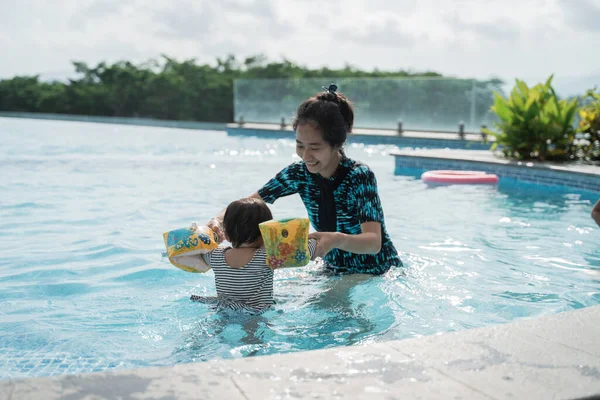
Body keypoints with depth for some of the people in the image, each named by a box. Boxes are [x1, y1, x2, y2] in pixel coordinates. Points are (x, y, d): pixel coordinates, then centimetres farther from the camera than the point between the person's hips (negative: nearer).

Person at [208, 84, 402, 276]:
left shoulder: (360, 176, -25)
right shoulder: (299, 173, -10)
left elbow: (374, 242, -35)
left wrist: (338, 240, -57)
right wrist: (219, 220, -28)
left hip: (378, 275, -4)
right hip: (335, 271, 5)